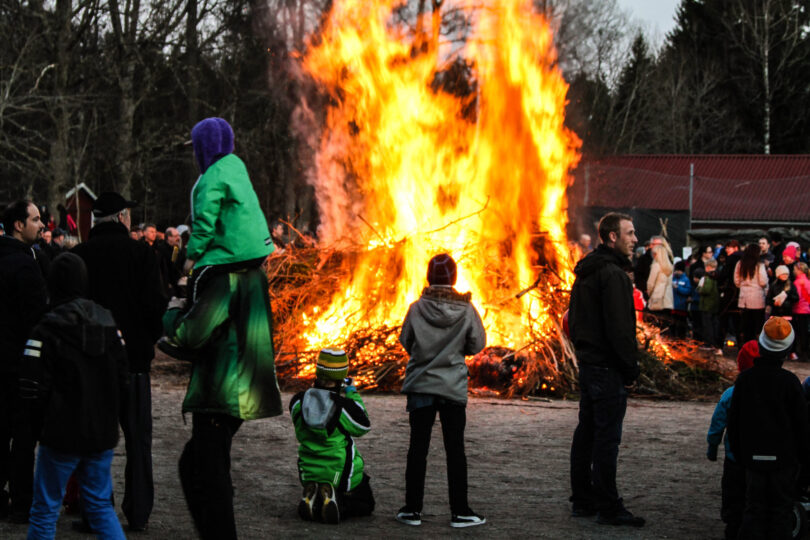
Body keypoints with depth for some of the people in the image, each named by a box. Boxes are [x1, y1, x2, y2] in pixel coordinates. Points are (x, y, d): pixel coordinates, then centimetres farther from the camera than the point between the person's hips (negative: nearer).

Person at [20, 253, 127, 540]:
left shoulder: (47, 330, -16)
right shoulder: (108, 323, 2)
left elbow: (32, 390, -15)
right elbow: (123, 379, 9)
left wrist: (46, 411, 5)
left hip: (62, 433, -5)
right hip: (103, 431, 5)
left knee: (45, 511, 7)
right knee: (101, 505, 16)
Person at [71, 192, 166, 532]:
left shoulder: (78, 255, -3)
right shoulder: (140, 253, -8)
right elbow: (154, 303, -11)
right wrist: (153, 336, 8)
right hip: (133, 356, -1)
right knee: (137, 438, 9)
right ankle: (138, 513, 10)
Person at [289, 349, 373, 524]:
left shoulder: (298, 402, -12)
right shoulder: (344, 406, -22)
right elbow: (363, 427, -3)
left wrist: (316, 387, 8)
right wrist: (352, 393, 3)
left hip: (309, 472, 4)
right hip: (342, 473, -4)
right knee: (365, 505, 22)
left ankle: (311, 497, -4)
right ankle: (338, 506, -12)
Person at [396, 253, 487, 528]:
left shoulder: (417, 308, -9)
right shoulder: (466, 310, -8)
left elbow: (405, 341, 1)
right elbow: (477, 344, 0)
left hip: (421, 385, 0)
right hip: (453, 389, 0)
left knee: (418, 447, 7)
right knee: (455, 449, 6)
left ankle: (412, 509, 9)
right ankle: (460, 511, 8)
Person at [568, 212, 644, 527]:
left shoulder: (585, 271, 14)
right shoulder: (612, 274, -17)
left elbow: (574, 319, 21)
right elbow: (619, 327, -21)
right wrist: (631, 368, -14)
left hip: (587, 362, 10)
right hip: (607, 367, -10)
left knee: (586, 431, 14)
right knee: (607, 437, -5)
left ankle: (582, 500, 21)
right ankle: (608, 508, -2)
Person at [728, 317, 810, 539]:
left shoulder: (744, 379, -1)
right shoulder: (789, 381, -11)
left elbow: (733, 421, 6)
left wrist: (738, 453, 17)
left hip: (753, 456, 3)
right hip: (784, 457, -3)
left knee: (754, 508, 9)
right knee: (781, 510, 5)